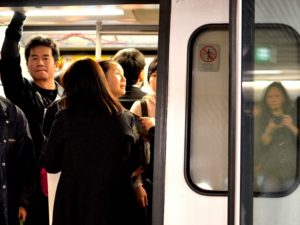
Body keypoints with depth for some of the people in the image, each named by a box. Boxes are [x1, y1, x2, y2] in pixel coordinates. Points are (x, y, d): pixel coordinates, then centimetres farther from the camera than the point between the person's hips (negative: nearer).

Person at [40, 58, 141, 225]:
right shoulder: (123, 118, -3)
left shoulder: (65, 118, -11)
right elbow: (133, 163, 7)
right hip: (116, 203, 2)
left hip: (76, 205, -2)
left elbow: (50, 165, -1)